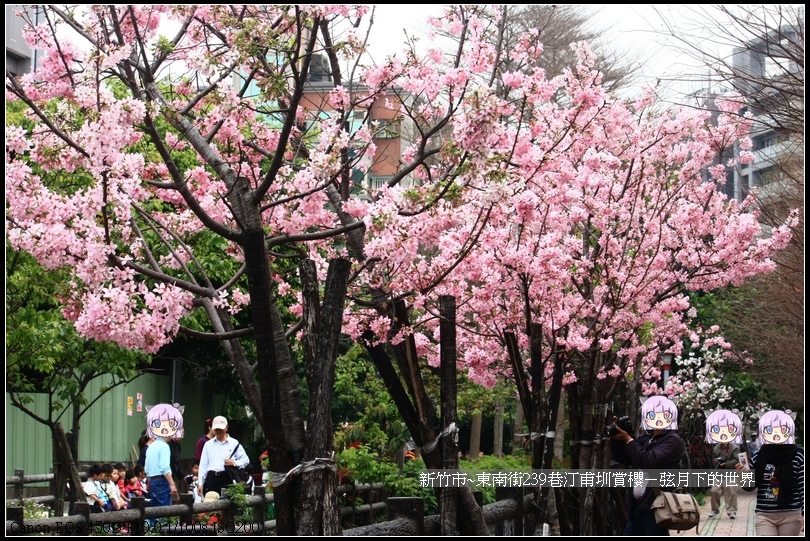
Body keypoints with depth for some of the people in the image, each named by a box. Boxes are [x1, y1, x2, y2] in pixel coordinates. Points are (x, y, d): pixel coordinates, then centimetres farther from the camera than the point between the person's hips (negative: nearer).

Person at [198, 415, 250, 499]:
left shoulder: (234, 443, 10)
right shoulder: (208, 444, 17)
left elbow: (246, 460, 10)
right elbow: (203, 465, 15)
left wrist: (234, 463, -10)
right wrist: (200, 483, 9)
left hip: (226, 479, -2)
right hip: (211, 478, 2)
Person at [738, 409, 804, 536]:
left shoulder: (798, 457, -4)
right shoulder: (759, 458, 2)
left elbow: (803, 487, -2)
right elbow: (750, 487, 11)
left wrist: (804, 514, -7)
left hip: (791, 516, -1)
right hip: (764, 515, 1)